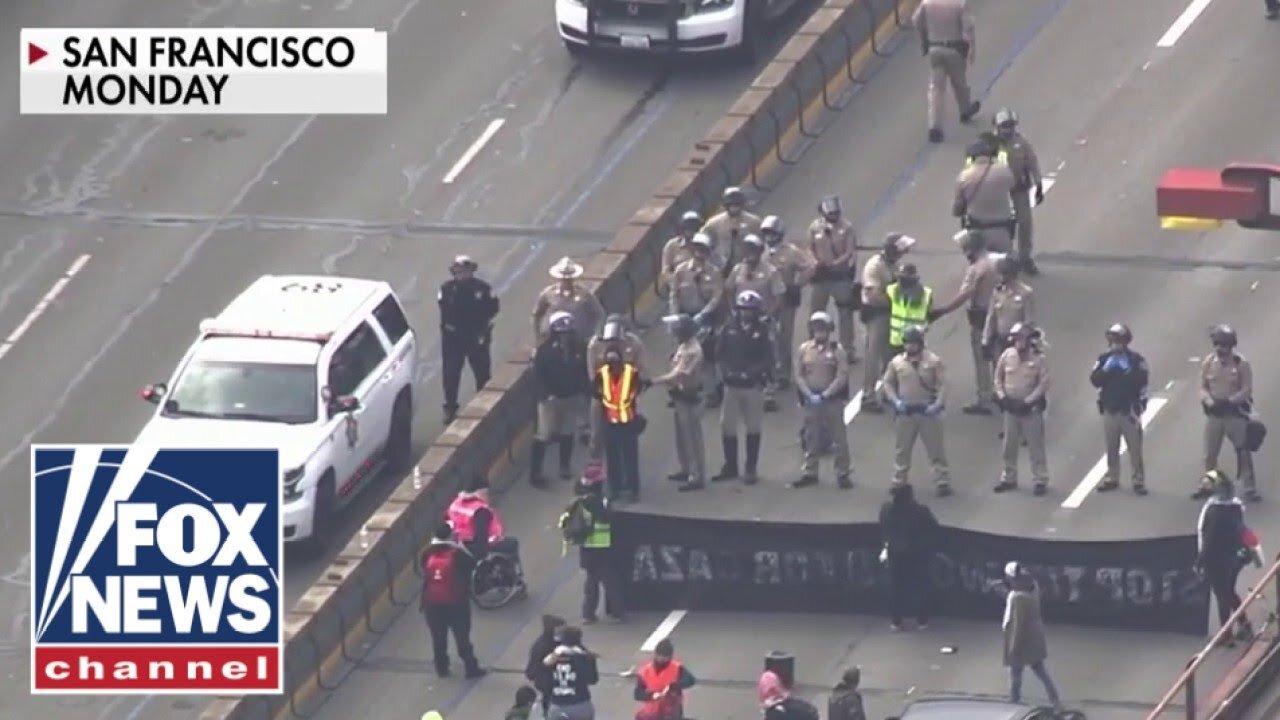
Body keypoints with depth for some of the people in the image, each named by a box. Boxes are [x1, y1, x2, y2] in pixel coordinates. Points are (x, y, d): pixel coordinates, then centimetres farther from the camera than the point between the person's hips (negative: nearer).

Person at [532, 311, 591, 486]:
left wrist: (585, 394, 1)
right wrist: (546, 394, -22)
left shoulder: (579, 349, -4)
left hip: (571, 397, 4)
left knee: (567, 433, 16)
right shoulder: (545, 350, -14)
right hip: (550, 398, -4)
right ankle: (535, 472, -1)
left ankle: (565, 467, 32)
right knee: (544, 435, -6)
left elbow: (583, 373, 4)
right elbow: (539, 375, -13)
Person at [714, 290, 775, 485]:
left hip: (753, 386, -3)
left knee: (753, 428, 5)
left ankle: (751, 469, 12)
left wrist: (751, 374, -20)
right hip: (732, 385, 3)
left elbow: (767, 359, -8)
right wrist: (726, 372, -12)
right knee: (727, 426, 4)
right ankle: (730, 466, 17)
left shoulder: (762, 332, -5)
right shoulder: (729, 329, 2)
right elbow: (721, 353, 4)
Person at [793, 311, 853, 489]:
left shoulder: (837, 350, -5)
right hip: (811, 400, 3)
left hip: (833, 400, -3)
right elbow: (799, 375, 3)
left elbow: (842, 377, -10)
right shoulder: (804, 350, 4)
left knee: (839, 438, 1)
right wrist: (810, 395, -10)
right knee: (811, 438, 9)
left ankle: (843, 474, 8)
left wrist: (824, 395, -16)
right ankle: (809, 473, 18)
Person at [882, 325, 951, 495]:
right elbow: (888, 383, 9)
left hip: (928, 411, -3)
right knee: (902, 449, 10)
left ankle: (942, 482, 5)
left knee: (936, 449, 0)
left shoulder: (934, 361, -4)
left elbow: (942, 385, -5)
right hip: (904, 412, 3)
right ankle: (899, 481, 21)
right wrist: (895, 400, -7)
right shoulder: (897, 362, 3)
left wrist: (938, 404, -17)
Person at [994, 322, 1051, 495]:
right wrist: (1002, 397, -4)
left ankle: (1041, 480, 5)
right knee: (1009, 446, 12)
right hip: (1011, 407, 4)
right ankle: (1009, 478, 25)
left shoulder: (1039, 359, -10)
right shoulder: (1007, 356, 1)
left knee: (1036, 446, -1)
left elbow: (1043, 384, -11)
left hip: (1031, 408, -4)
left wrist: (1028, 402, -16)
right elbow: (999, 378, 10)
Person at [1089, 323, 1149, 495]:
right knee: (1111, 447, 10)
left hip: (1130, 410, -3)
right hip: (1110, 409, 3)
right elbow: (1095, 380, -4)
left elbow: (1143, 379, -15)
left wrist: (1128, 370, -22)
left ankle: (1139, 480, 1)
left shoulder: (1136, 359, -5)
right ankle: (1112, 477, 20)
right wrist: (1106, 369, -19)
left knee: (1135, 447, -3)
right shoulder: (1104, 359, 3)